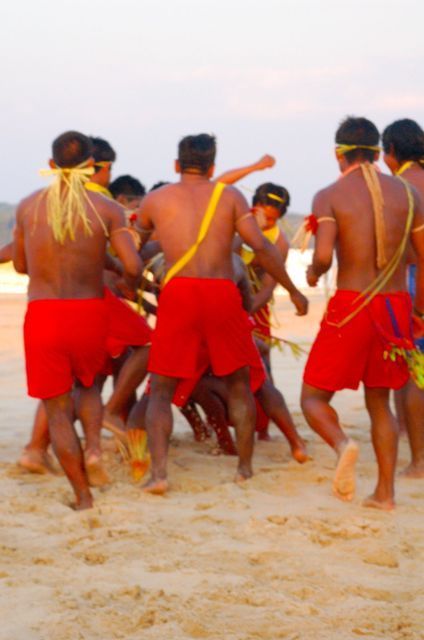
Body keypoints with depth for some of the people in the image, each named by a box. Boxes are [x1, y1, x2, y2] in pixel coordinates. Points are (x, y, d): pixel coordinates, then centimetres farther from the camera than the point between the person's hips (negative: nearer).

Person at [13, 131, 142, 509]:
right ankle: (93, 447, 0)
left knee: (57, 408, 8)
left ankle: (84, 497, 3)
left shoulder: (28, 206, 4)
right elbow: (133, 266, -12)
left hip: (43, 316, 0)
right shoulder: (107, 209, -2)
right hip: (91, 313, 1)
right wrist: (131, 287, 11)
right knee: (88, 384, 28)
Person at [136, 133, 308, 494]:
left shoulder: (156, 200, 12)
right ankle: (245, 467, 20)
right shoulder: (230, 196, 10)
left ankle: (158, 472, -11)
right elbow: (261, 247, 1)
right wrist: (292, 289, 8)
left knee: (162, 391, 6)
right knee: (239, 385, 20)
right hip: (223, 293, 1)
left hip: (178, 293, 0)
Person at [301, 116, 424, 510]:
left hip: (351, 305, -4)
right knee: (379, 401, 18)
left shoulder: (330, 196, -4)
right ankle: (385, 491, 10)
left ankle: (342, 444, -23)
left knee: (314, 395, 9)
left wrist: (313, 274, 5)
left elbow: (323, 255, -18)